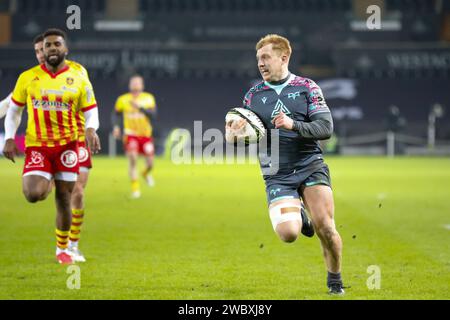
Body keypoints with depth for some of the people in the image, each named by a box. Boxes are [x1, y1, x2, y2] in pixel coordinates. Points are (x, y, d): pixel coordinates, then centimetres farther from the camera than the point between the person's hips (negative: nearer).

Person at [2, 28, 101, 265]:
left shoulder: (79, 80, 1)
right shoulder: (28, 78, 1)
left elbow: (91, 112, 4)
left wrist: (91, 129, -18)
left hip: (67, 145, 1)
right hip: (37, 145, 0)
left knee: (64, 198, 6)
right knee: (33, 195, -21)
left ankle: (62, 249, 23)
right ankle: (47, 181, 17)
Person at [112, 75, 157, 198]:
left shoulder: (149, 98, -4)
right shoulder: (123, 99, -1)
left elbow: (153, 114, -17)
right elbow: (115, 114, 14)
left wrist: (139, 107, -29)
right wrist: (115, 126, -2)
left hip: (145, 135, 1)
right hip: (130, 134, -1)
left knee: (150, 163, 2)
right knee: (132, 158, -22)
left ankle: (146, 173, 40)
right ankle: (135, 187, -12)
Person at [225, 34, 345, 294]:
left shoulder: (307, 87, 2)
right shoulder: (253, 96, 9)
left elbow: (326, 128, -6)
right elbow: (246, 135, 13)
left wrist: (294, 125, -21)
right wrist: (234, 136, -11)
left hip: (311, 167, -1)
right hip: (277, 176, 1)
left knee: (325, 227, -16)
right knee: (288, 234, -19)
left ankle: (335, 280, 10)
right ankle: (299, 217, 19)